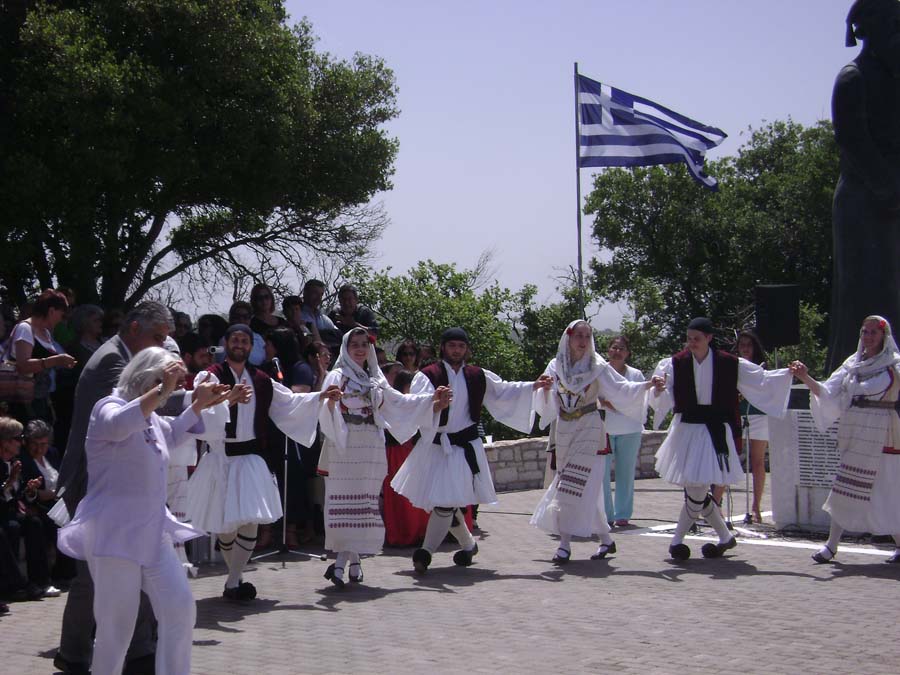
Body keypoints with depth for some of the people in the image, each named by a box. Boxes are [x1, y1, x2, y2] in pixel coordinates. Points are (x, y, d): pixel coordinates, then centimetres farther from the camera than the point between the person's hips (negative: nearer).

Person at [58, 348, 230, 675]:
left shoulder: (151, 417, 16)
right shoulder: (109, 407, -9)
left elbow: (172, 433, 39)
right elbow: (119, 425, -35)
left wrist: (200, 404, 26)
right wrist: (162, 390, -37)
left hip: (153, 533, 8)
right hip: (115, 535, -8)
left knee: (181, 610, 0)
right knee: (117, 624, -5)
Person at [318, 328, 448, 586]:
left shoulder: (376, 380, 17)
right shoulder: (337, 376, 0)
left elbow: (398, 401, 23)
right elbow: (329, 410, -14)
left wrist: (432, 399, 17)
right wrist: (329, 401, -38)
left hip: (371, 448, 5)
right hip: (345, 447, -5)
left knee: (365, 502, 3)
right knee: (345, 500, -10)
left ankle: (344, 561, 10)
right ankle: (351, 560, -10)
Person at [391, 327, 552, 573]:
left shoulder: (477, 376, 8)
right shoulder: (429, 375, -5)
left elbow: (503, 391, 21)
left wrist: (534, 386, 17)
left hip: (464, 446, 1)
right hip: (436, 444, -1)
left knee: (446, 501, -10)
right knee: (446, 502, 9)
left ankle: (426, 552, -4)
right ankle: (468, 544, 32)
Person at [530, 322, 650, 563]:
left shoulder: (597, 367, -3)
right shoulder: (556, 366, 4)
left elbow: (621, 388, -7)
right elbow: (546, 402, 4)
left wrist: (647, 385, -19)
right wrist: (543, 388, -17)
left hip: (589, 429, -4)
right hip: (564, 430, 4)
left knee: (574, 486, -11)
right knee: (584, 489, 6)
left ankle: (565, 544, -8)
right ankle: (605, 539, 16)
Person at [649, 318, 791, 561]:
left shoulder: (729, 364, -3)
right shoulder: (676, 363, -2)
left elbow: (762, 380, 3)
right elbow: (664, 398, -9)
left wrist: (789, 373, -8)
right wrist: (658, 389, -32)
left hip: (715, 431, -2)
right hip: (686, 429, 2)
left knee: (697, 491, -7)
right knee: (695, 492, 8)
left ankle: (677, 541, 12)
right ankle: (725, 536, 28)